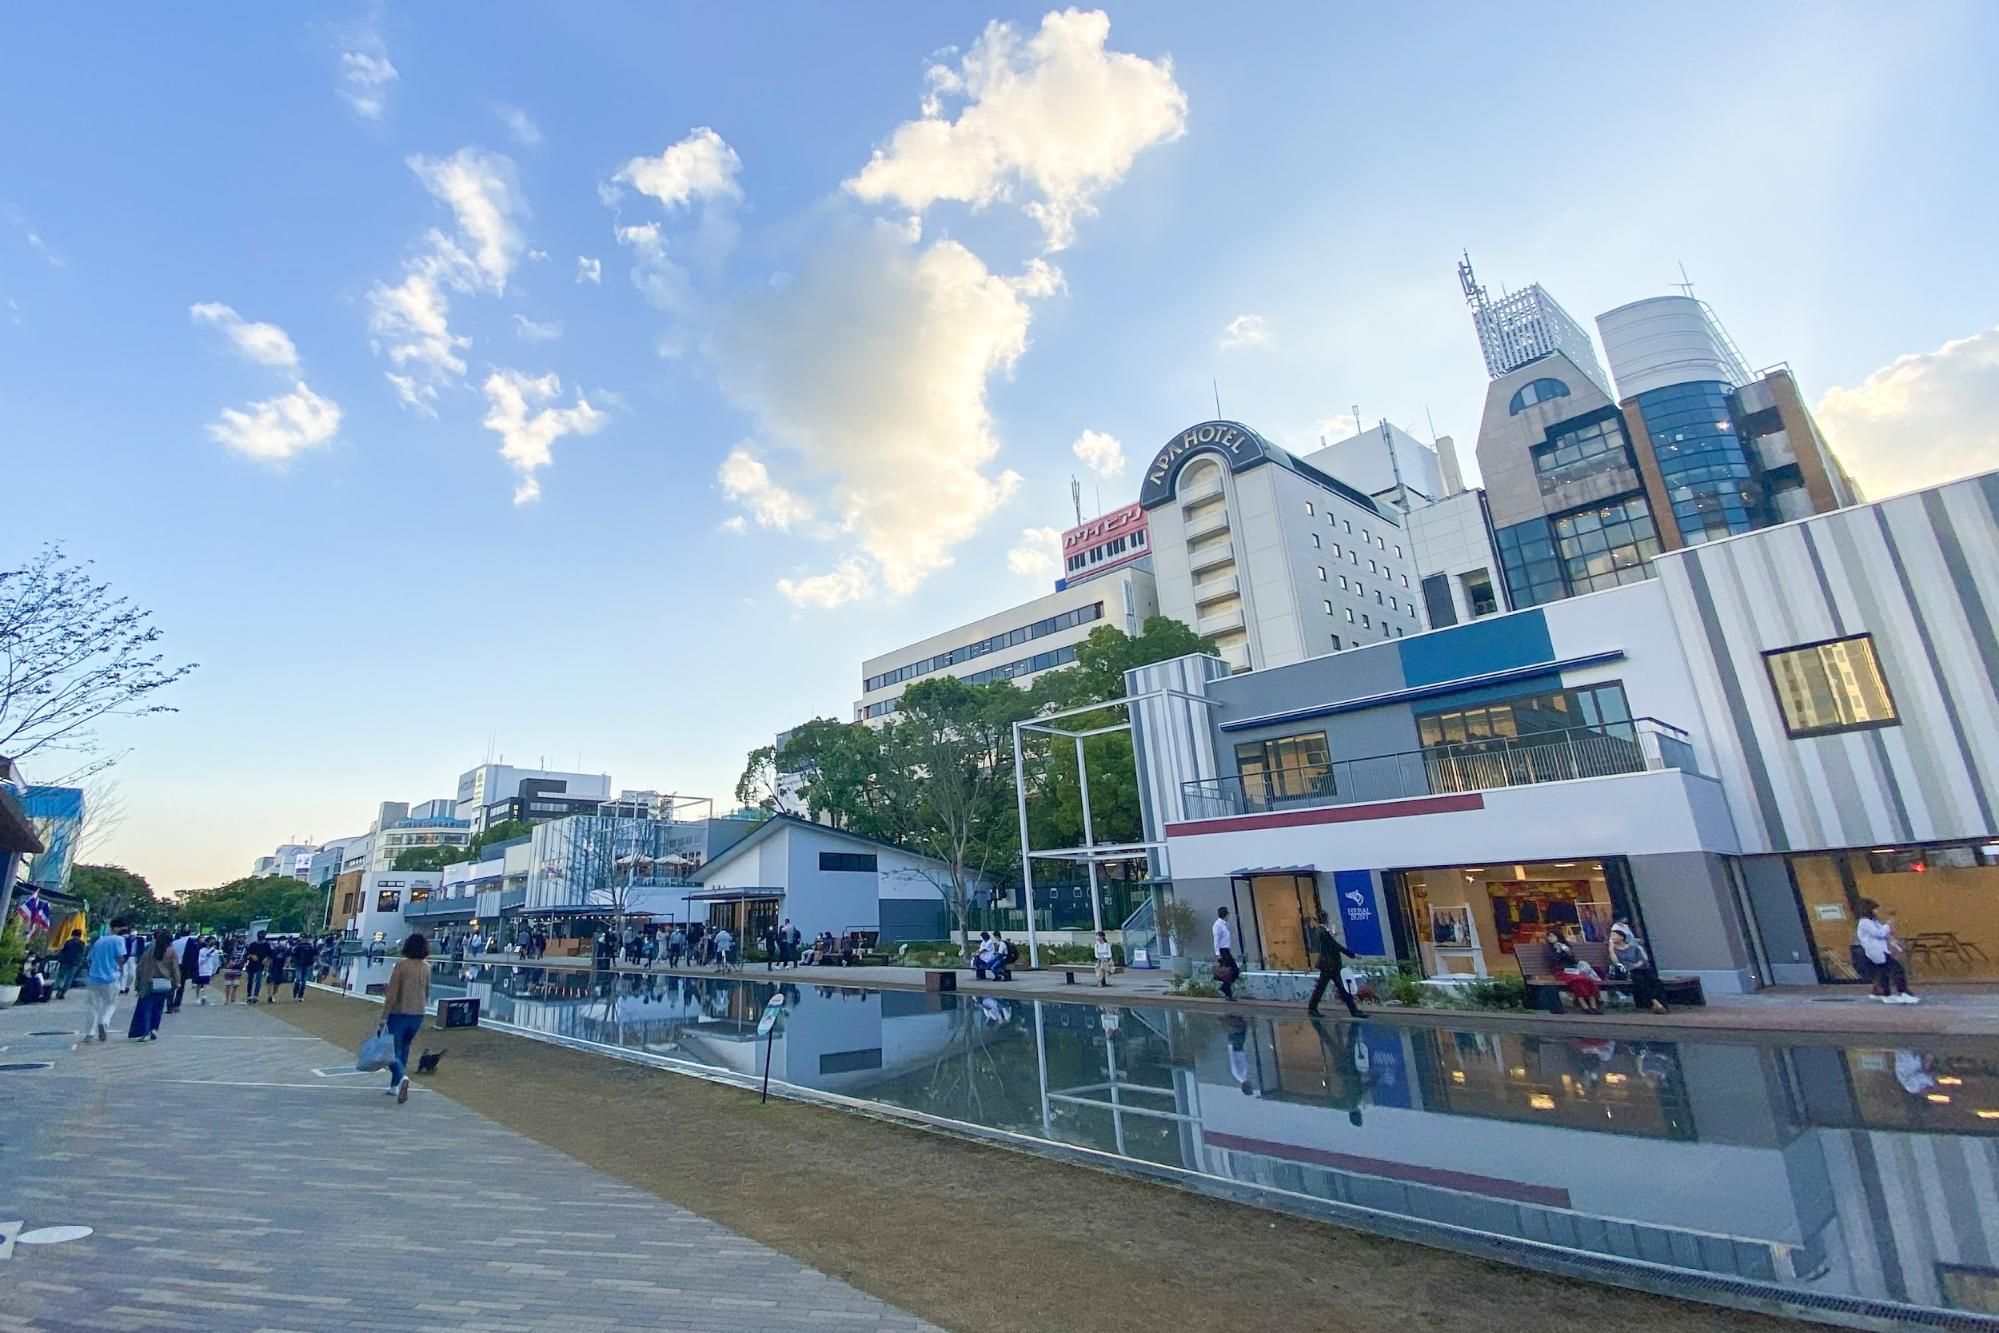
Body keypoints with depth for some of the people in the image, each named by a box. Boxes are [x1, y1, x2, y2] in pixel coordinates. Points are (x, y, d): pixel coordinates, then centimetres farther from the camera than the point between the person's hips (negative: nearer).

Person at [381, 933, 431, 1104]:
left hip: (399, 1013, -5)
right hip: (417, 1015, 5)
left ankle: (402, 1077, -23)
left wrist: (384, 1016, -9)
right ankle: (395, 1085, 28)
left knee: (393, 1052, 2)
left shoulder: (402, 965, -14)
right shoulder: (427, 967, 2)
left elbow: (392, 994, -15)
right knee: (403, 1049, 22)